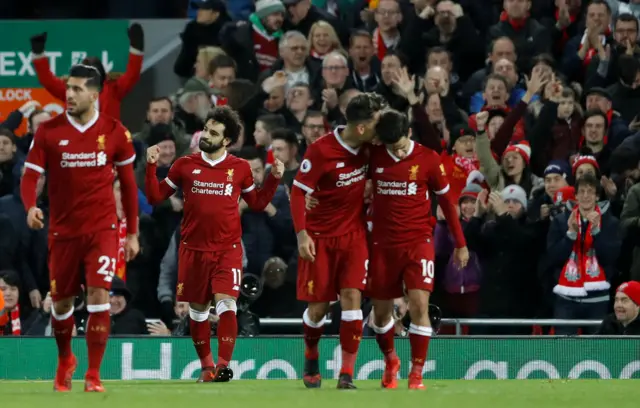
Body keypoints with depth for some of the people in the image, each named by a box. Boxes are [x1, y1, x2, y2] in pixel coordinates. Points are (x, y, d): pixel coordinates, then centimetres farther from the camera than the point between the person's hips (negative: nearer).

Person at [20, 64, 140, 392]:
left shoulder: (114, 132, -2)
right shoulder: (48, 131, -4)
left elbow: (128, 183, 7)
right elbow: (30, 176, -5)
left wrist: (133, 233, 7)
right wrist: (31, 207, -27)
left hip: (102, 229, -1)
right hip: (63, 230, 1)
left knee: (99, 295, -15)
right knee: (61, 301, 10)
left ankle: (93, 375, -9)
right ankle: (65, 361, 38)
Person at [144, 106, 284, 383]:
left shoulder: (240, 168, 2)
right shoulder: (185, 165, 3)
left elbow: (257, 203, 13)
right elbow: (156, 197, 7)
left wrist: (274, 179, 0)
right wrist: (151, 166, -5)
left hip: (228, 248, -2)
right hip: (193, 248, 2)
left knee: (226, 304, -17)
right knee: (197, 309, 9)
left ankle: (223, 365, -20)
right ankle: (206, 366, 22)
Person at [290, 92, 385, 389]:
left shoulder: (368, 148, -3)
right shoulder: (320, 151, -18)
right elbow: (298, 192, -13)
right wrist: (301, 233, -20)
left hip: (353, 234, 3)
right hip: (320, 237, -3)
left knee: (351, 296, -12)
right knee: (318, 307, 0)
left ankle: (347, 373, -8)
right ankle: (311, 359, 31)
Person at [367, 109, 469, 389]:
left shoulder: (428, 159, -6)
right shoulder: (373, 156, -2)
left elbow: (446, 200, 4)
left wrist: (460, 243, 8)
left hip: (418, 241, -2)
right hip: (383, 243, 2)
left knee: (419, 304, -16)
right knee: (381, 310, 9)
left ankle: (416, 374, -9)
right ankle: (390, 361, 36)